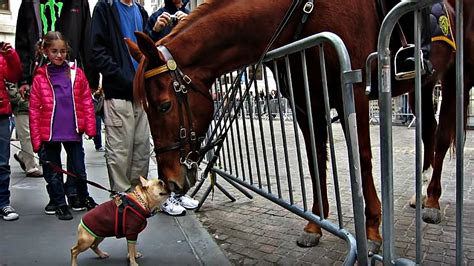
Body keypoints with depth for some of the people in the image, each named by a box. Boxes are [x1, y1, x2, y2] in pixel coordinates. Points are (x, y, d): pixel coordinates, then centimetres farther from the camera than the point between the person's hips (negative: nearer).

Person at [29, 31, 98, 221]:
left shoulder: (76, 73, 0)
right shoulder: (40, 77, -3)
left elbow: (87, 102, 1)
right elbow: (34, 110, -2)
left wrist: (90, 127, -4)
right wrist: (36, 139, -5)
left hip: (73, 132, 1)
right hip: (49, 134, 0)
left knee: (79, 169, 12)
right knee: (53, 173, 10)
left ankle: (82, 199, 33)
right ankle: (59, 204, 27)